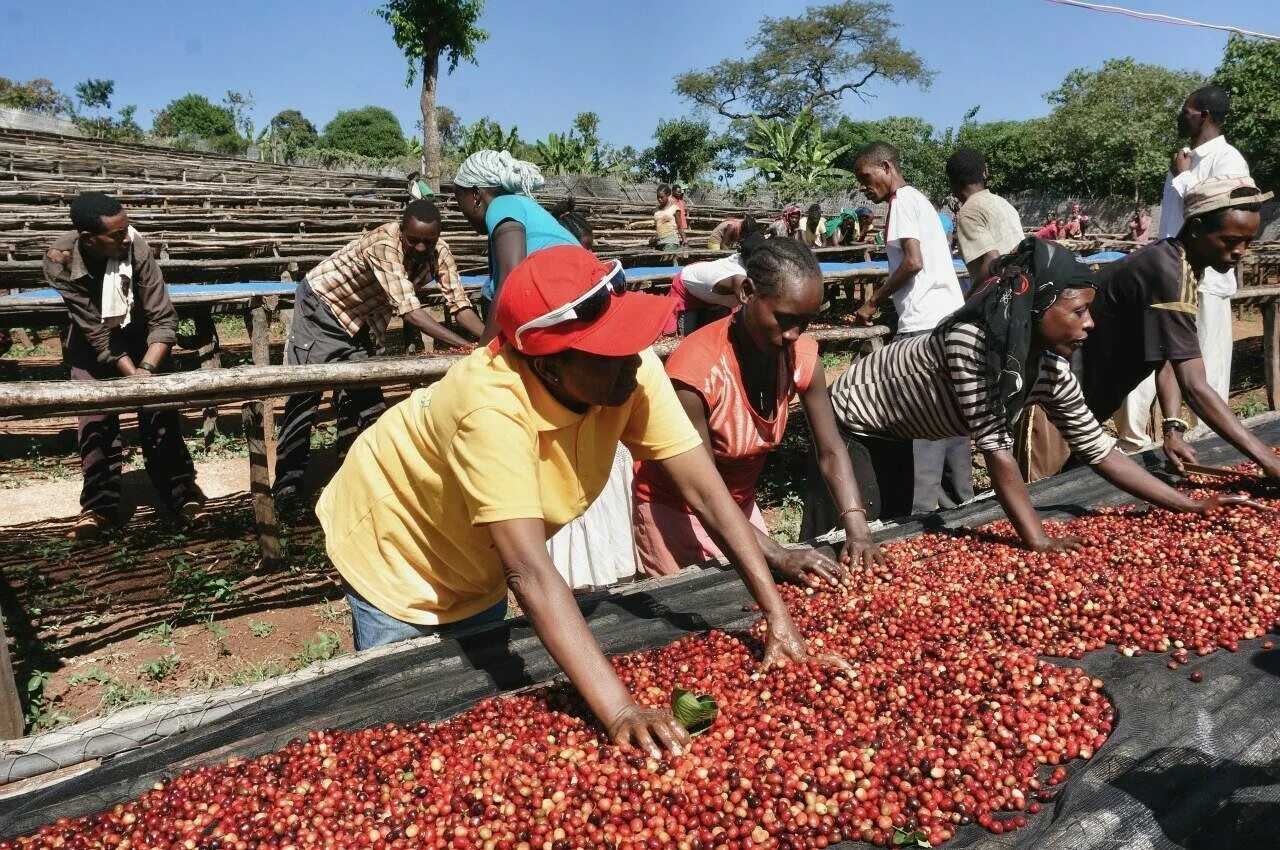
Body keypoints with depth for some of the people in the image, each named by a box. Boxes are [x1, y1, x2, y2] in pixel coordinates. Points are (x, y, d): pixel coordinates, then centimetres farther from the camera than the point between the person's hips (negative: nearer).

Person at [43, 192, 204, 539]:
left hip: (141, 334, 0)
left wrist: (147, 368, -39)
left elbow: (164, 319, -27)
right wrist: (131, 374, -33)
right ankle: (99, 504, 4)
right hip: (92, 342, 0)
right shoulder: (60, 259, -29)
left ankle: (182, 493, 4)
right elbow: (96, 332, -26)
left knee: (159, 409, -7)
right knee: (94, 417, -7)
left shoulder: (136, 248, -31)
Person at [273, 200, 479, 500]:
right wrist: (466, 347, -53)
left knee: (363, 394, 5)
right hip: (322, 303, -6)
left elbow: (458, 302, -20)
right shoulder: (384, 244, -37)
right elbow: (409, 309, -46)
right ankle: (289, 476, 6)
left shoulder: (439, 252, -18)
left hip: (361, 319, 6)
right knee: (306, 390, -4)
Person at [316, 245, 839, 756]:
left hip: (479, 562, 5)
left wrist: (776, 614, -29)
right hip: (395, 546, -5)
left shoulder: (631, 371, -25)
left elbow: (705, 490, -24)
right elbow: (530, 573, -47)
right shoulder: (492, 410, -42)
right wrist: (619, 711, -52)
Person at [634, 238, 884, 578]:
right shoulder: (696, 368, -32)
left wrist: (857, 528, -26)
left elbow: (831, 452, -11)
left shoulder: (802, 355, -15)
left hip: (740, 503, 5)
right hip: (674, 509, -5)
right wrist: (779, 555, -35)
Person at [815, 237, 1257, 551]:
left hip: (893, 433, 8)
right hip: (851, 420, -8)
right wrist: (1037, 540, -31)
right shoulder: (971, 341, -37)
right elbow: (996, 448, -35)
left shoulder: (1050, 371, -14)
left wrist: (1192, 505, -6)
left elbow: (1101, 451, -6)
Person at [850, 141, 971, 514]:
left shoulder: (903, 200, -6)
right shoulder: (917, 199, 22)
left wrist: (874, 301, -9)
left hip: (926, 324, -10)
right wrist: (885, 289, 18)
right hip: (948, 318, 10)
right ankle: (957, 501, 20)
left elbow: (914, 261, -16)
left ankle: (920, 508, -8)